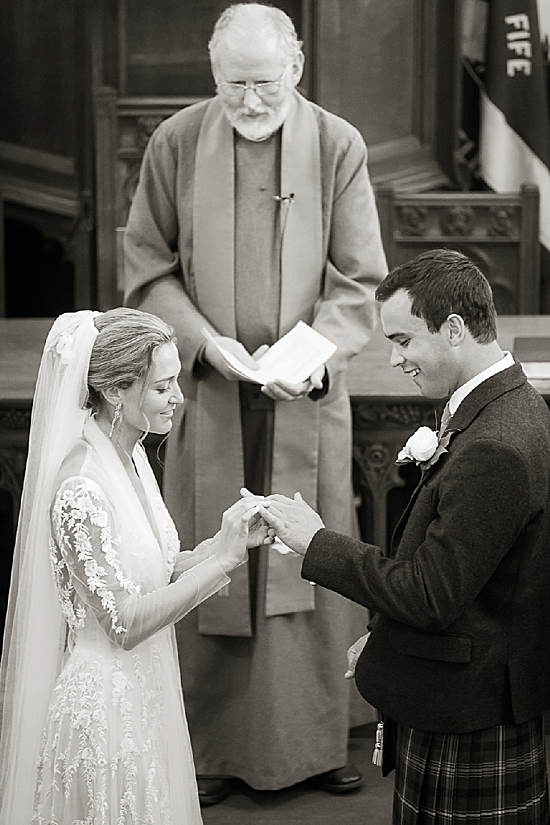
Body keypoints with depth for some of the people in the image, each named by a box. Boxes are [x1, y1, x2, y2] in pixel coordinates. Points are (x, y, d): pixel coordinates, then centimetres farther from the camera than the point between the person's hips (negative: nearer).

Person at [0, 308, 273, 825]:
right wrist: (221, 558, -24)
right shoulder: (80, 491, -24)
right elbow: (124, 622, -23)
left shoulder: (131, 457, 3)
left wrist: (228, 540, -5)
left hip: (145, 693, 8)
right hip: (105, 701, -8)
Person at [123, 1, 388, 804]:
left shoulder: (338, 145, -6)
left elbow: (358, 280, -4)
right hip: (209, 393, 0)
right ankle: (214, 745, 20)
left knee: (311, 560, 8)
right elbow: (148, 267, 1)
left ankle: (322, 737, 23)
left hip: (307, 392, 0)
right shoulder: (176, 143, -4)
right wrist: (205, 340, -13)